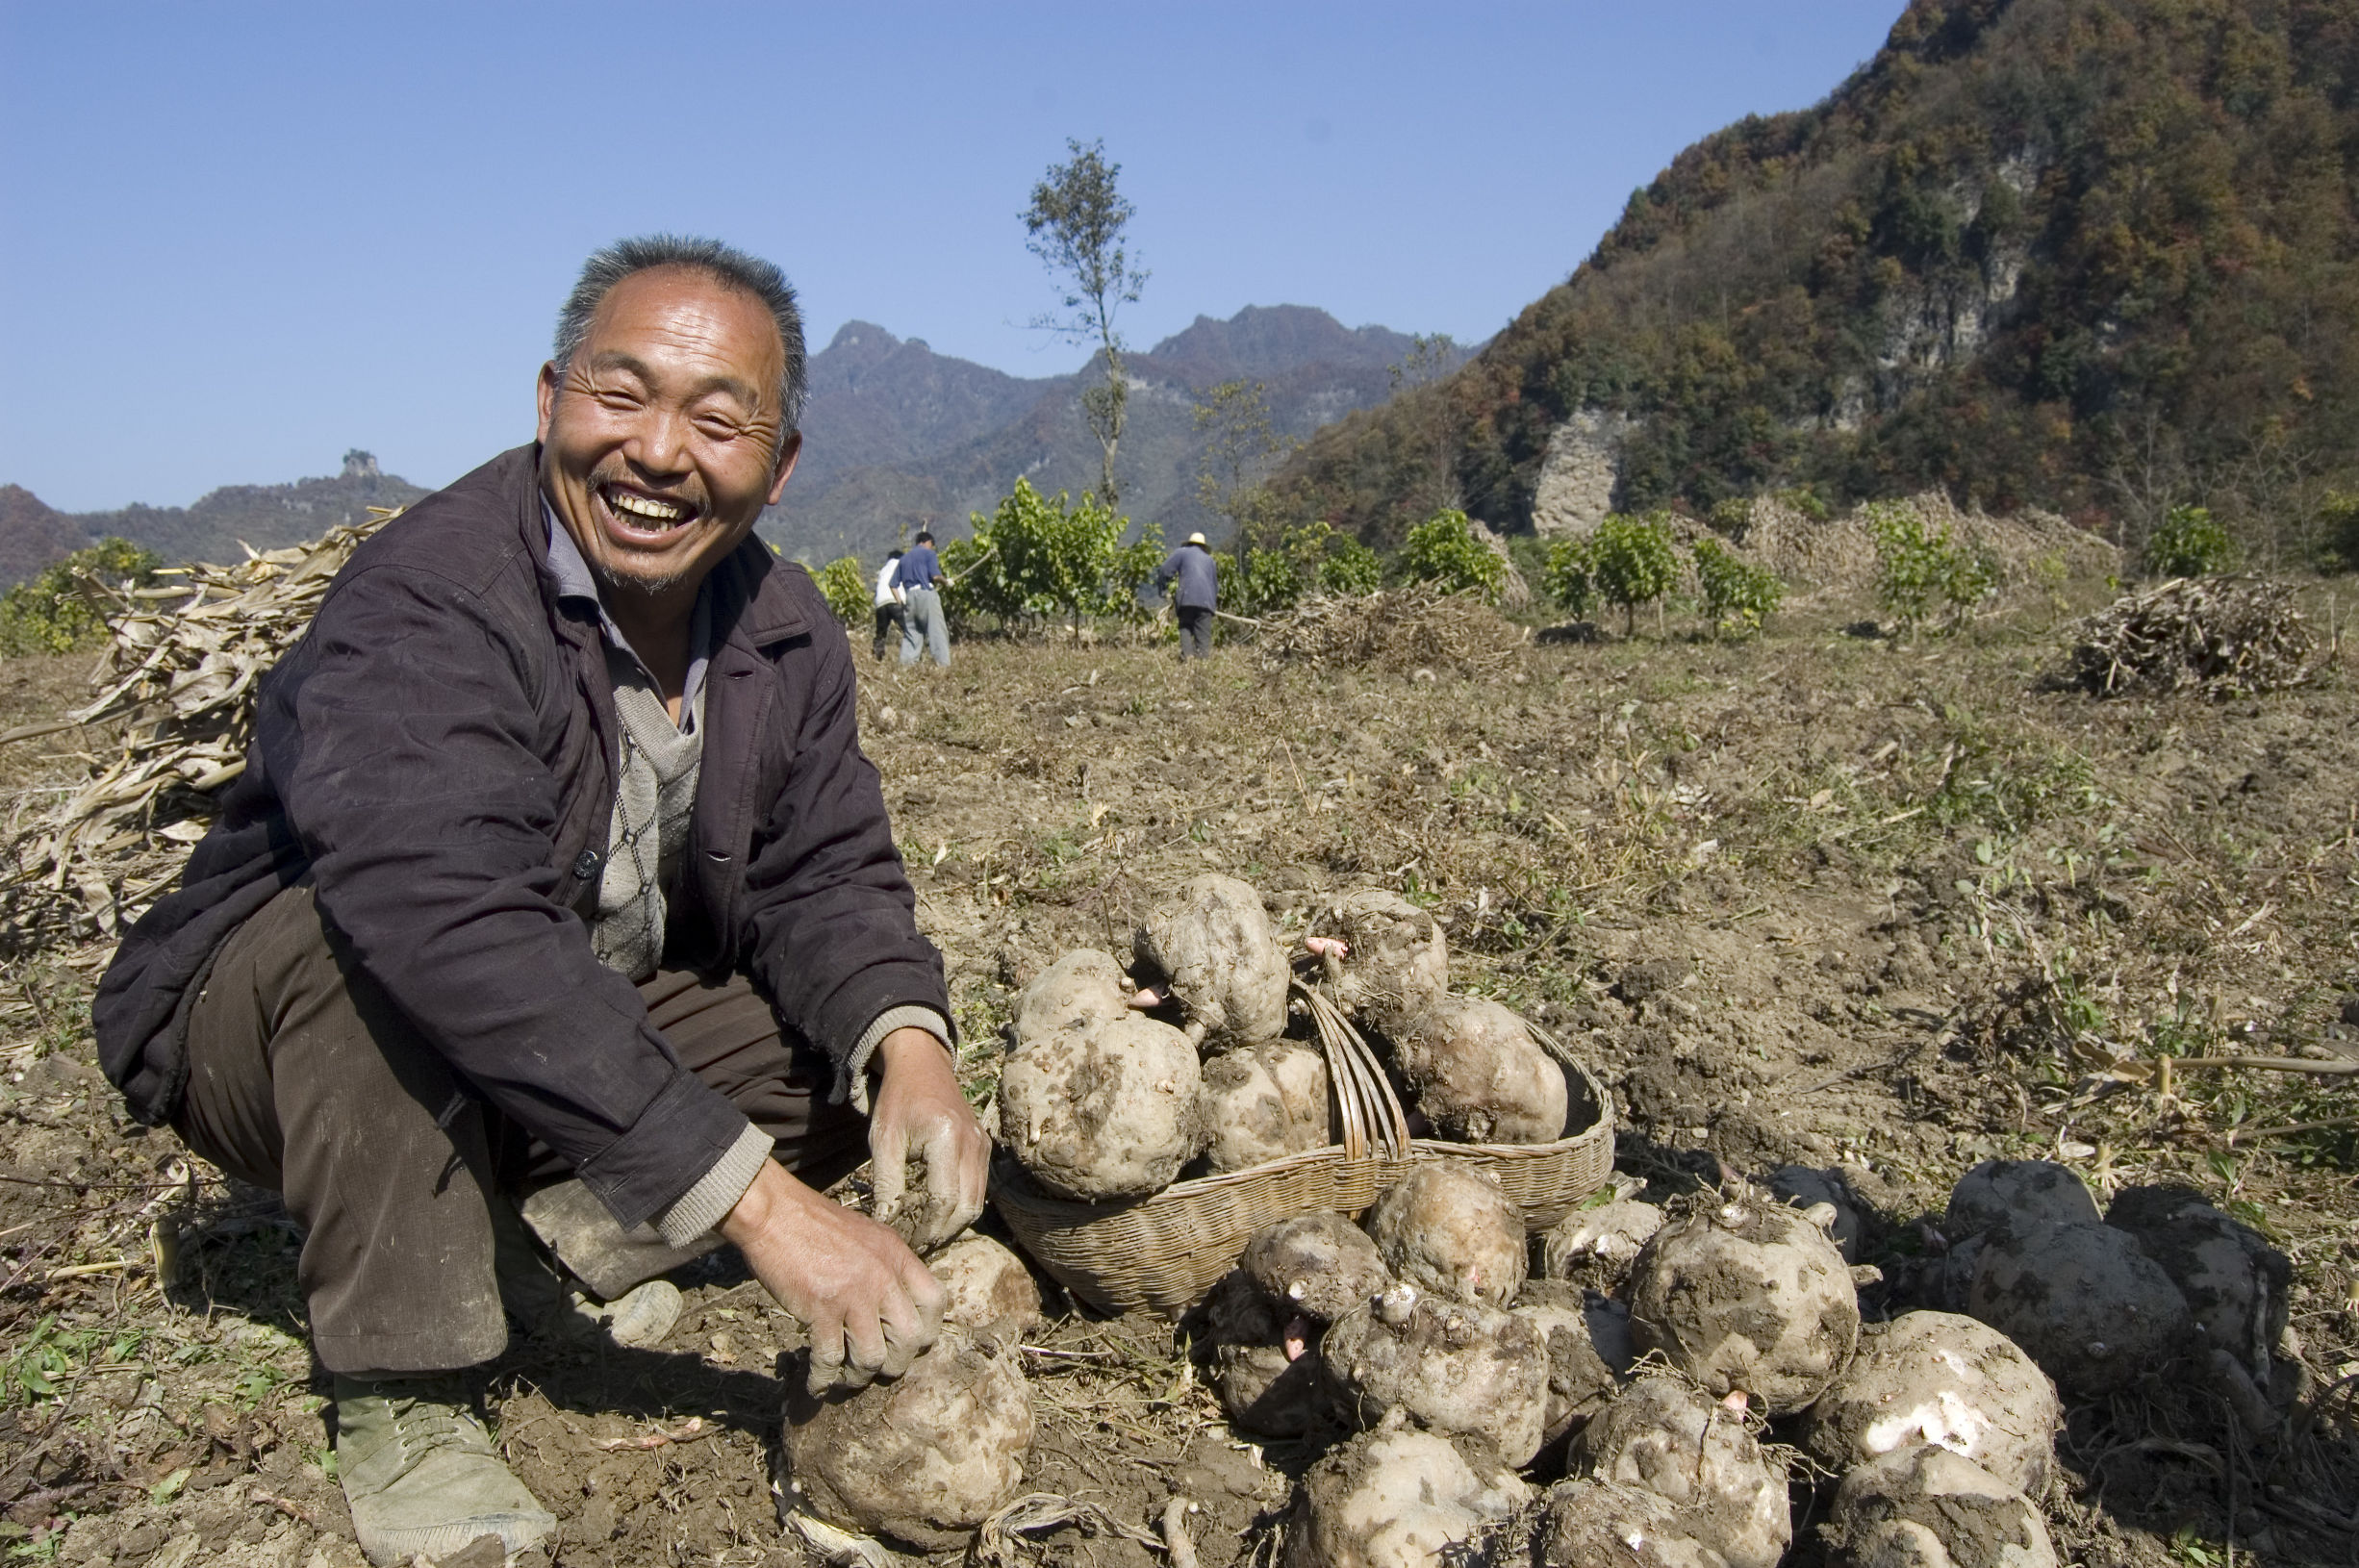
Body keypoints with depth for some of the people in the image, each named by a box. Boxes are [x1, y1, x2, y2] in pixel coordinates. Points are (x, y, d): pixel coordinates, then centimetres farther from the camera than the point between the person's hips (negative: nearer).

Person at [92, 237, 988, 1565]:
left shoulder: (787, 630, -7)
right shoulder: (422, 606, -30)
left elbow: (827, 870, -5)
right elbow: (456, 926, -44)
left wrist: (907, 1044, -30)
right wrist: (760, 1202, -49)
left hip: (597, 1030, 6)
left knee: (874, 1037, -8)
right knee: (368, 931, -37)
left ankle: (532, 1246, -7)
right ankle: (400, 1396, -21)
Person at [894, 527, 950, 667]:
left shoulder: (904, 558, 21)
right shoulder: (929, 553, 3)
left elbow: (894, 585, 16)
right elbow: (935, 576, -13)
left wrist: (901, 602, 15)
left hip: (909, 597, 6)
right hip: (926, 594, -6)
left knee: (910, 633, 9)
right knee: (937, 631, -5)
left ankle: (906, 664, 3)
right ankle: (943, 663, -12)